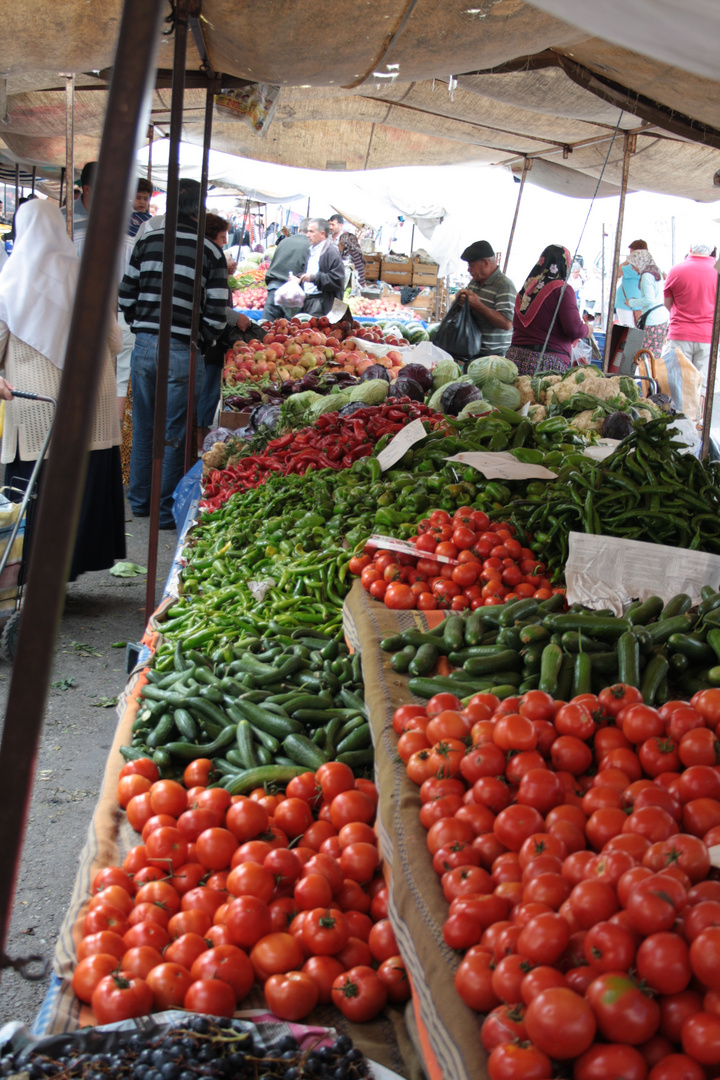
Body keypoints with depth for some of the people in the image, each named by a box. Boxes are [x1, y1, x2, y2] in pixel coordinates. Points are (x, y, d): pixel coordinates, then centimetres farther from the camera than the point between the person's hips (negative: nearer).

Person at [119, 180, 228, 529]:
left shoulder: (146, 242, 4)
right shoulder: (210, 252, -6)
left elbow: (126, 296, 6)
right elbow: (217, 313, -8)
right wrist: (201, 343, 8)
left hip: (143, 344, 4)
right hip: (182, 351, -4)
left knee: (143, 426, 16)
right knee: (174, 433, 5)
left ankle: (139, 500, 28)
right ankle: (167, 510, 12)